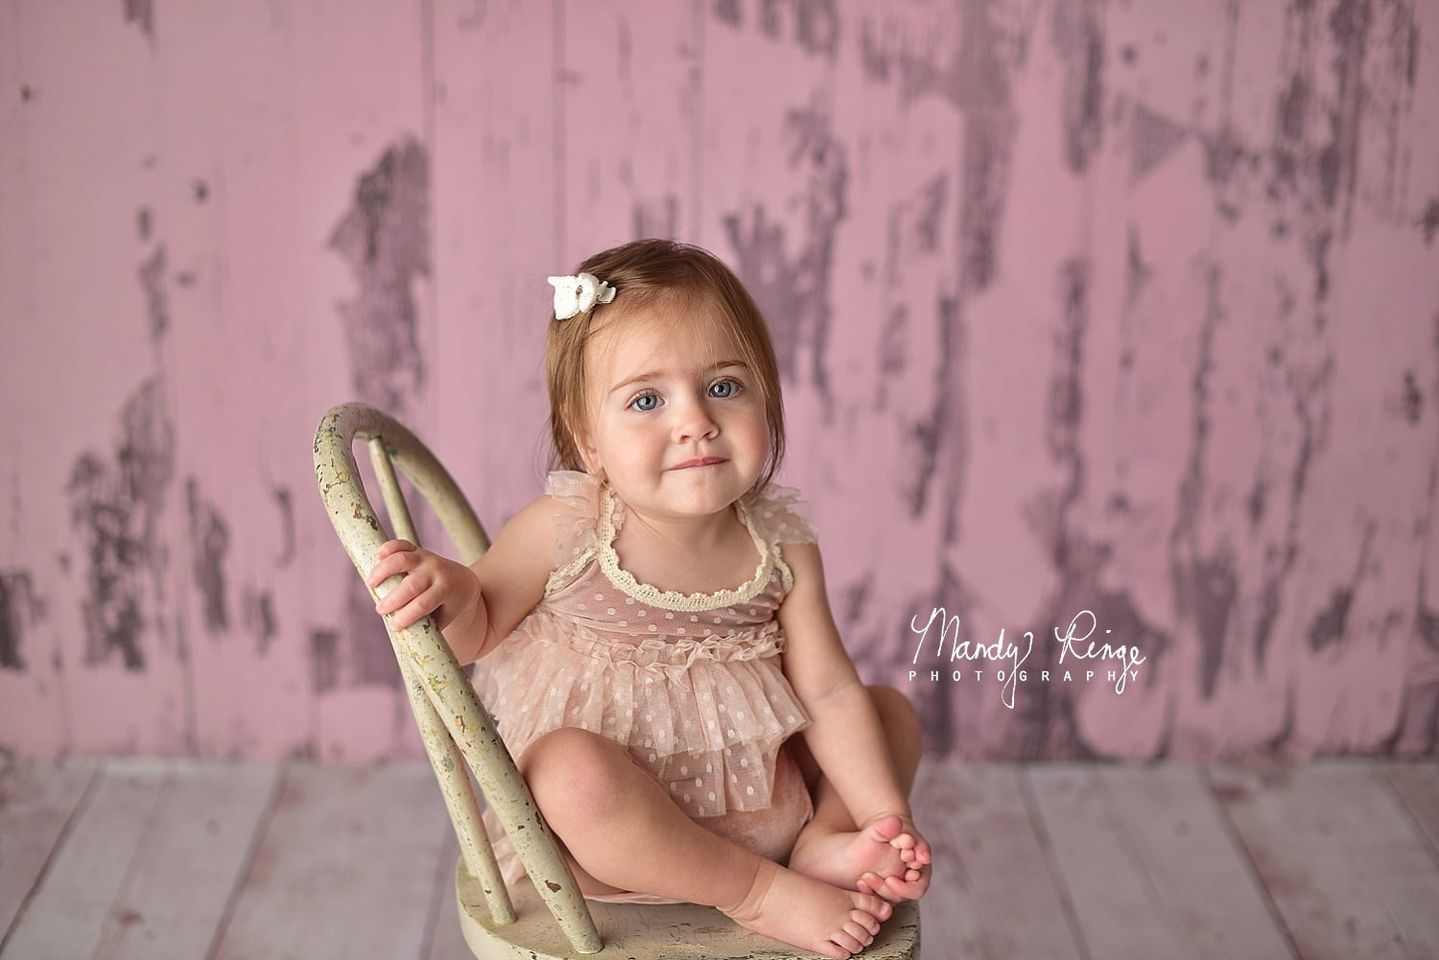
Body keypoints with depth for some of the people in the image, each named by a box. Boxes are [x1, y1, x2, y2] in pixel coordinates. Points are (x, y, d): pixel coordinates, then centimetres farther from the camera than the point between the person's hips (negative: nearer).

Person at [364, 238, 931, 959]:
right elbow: (475, 635, -4)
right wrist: (453, 592, -29)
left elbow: (829, 692, -2)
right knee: (572, 766, -37)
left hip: (751, 802, 4)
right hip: (609, 825, -4)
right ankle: (759, 891, -20)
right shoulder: (562, 533, -15)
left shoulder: (780, 546, -6)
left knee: (893, 711, 5)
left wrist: (887, 818, -11)